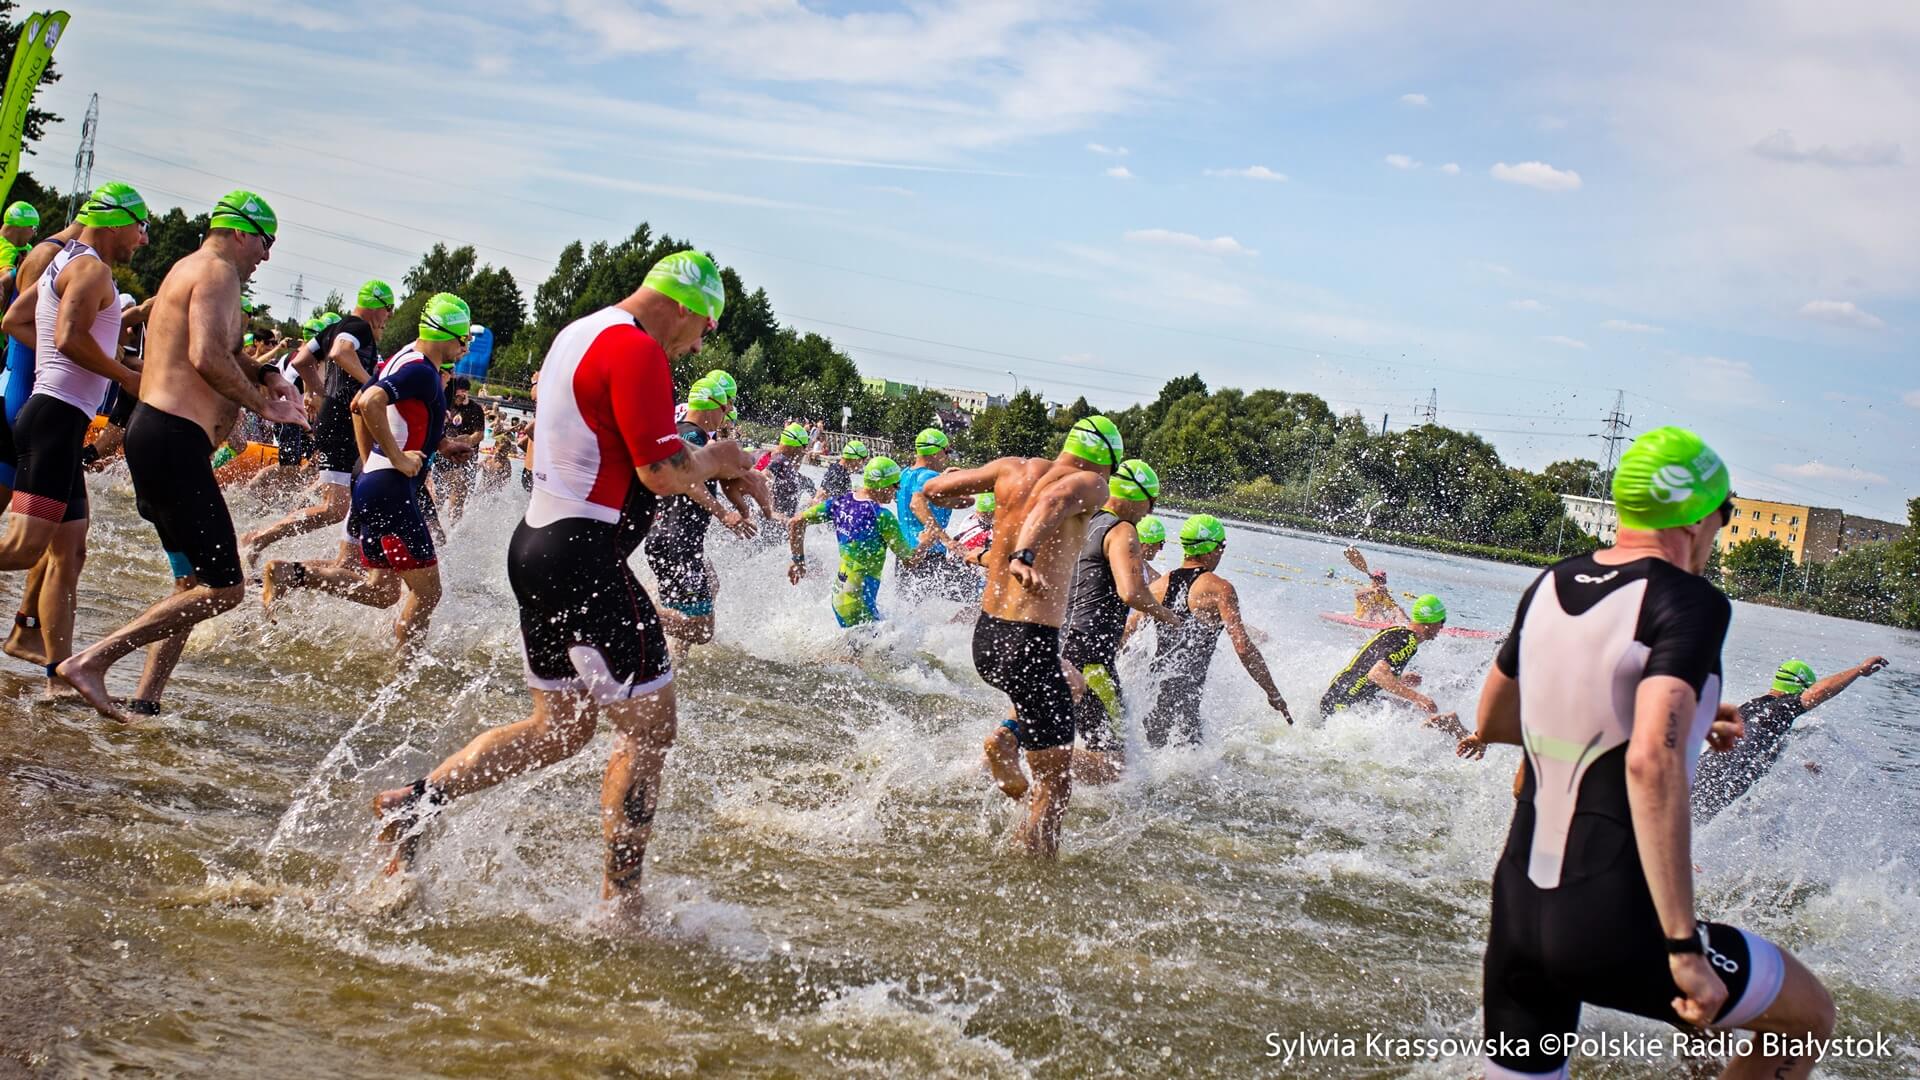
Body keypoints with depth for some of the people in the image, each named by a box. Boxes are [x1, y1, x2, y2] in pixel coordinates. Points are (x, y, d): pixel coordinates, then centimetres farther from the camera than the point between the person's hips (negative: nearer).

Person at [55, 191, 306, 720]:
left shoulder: (187, 270, 23)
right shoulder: (217, 272, -9)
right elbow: (207, 356, -23)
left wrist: (263, 375, 14)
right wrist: (262, 404, -11)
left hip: (154, 433, 11)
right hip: (174, 441, -11)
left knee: (194, 583, 17)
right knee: (223, 587, -11)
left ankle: (145, 700, 14)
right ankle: (90, 661, -13)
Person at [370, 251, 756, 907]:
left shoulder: (579, 334, 16)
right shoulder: (637, 350, -15)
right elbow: (663, 472, -18)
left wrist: (692, 467, 19)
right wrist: (714, 460, 1)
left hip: (540, 542, 10)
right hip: (584, 558, -10)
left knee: (560, 728, 18)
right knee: (649, 726, -1)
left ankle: (413, 803, 12)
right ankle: (619, 896, 3)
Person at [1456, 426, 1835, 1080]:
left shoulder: (1550, 587, 8)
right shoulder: (1690, 604, -12)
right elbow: (1651, 762, -27)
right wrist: (1685, 947, -25)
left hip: (1516, 910, 6)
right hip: (1612, 928, -6)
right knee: (1807, 1016, 18)